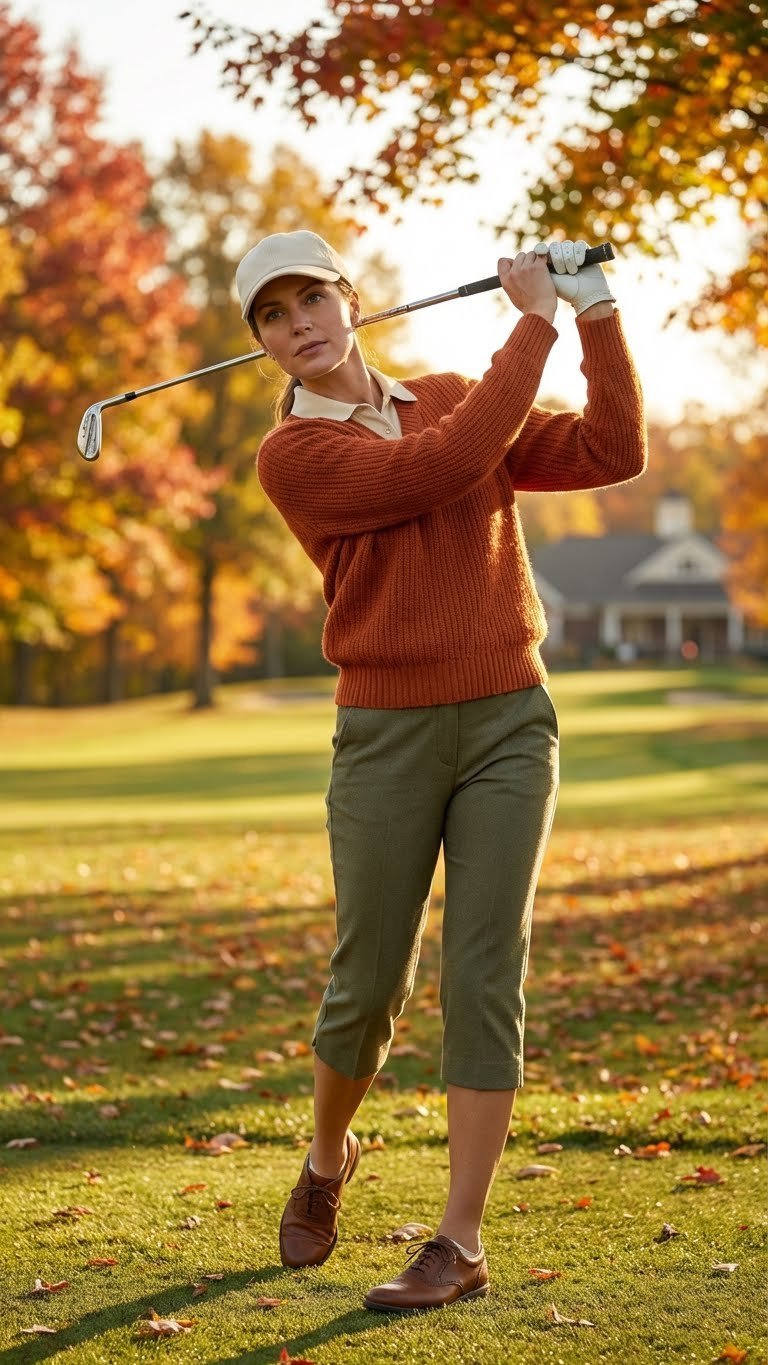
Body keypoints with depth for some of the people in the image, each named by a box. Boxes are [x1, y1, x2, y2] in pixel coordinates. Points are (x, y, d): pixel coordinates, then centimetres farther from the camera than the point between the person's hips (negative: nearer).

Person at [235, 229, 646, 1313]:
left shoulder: (453, 399, 11)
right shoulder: (291, 457, -5)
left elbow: (611, 454, 5)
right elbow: (450, 466, -19)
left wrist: (597, 312, -2)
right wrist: (536, 324, -12)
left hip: (509, 722, 2)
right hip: (387, 735, -2)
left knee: (484, 973, -4)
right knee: (368, 984, 4)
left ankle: (461, 1243, 1)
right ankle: (327, 1163, 34)